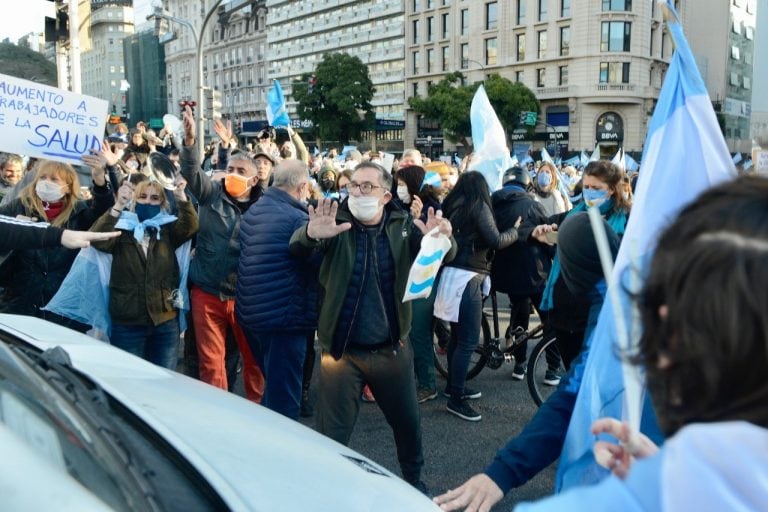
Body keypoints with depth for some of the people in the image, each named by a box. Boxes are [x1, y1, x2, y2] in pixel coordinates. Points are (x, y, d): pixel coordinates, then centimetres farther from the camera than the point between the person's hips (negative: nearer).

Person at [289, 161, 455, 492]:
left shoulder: (402, 226, -1)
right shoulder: (337, 223, -7)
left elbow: (442, 257, -7)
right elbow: (297, 247, -20)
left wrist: (442, 239, -32)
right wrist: (312, 234, -45)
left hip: (391, 349, 2)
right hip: (342, 350, -2)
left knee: (408, 422, 18)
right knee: (332, 434, 6)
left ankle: (413, 479, 44)